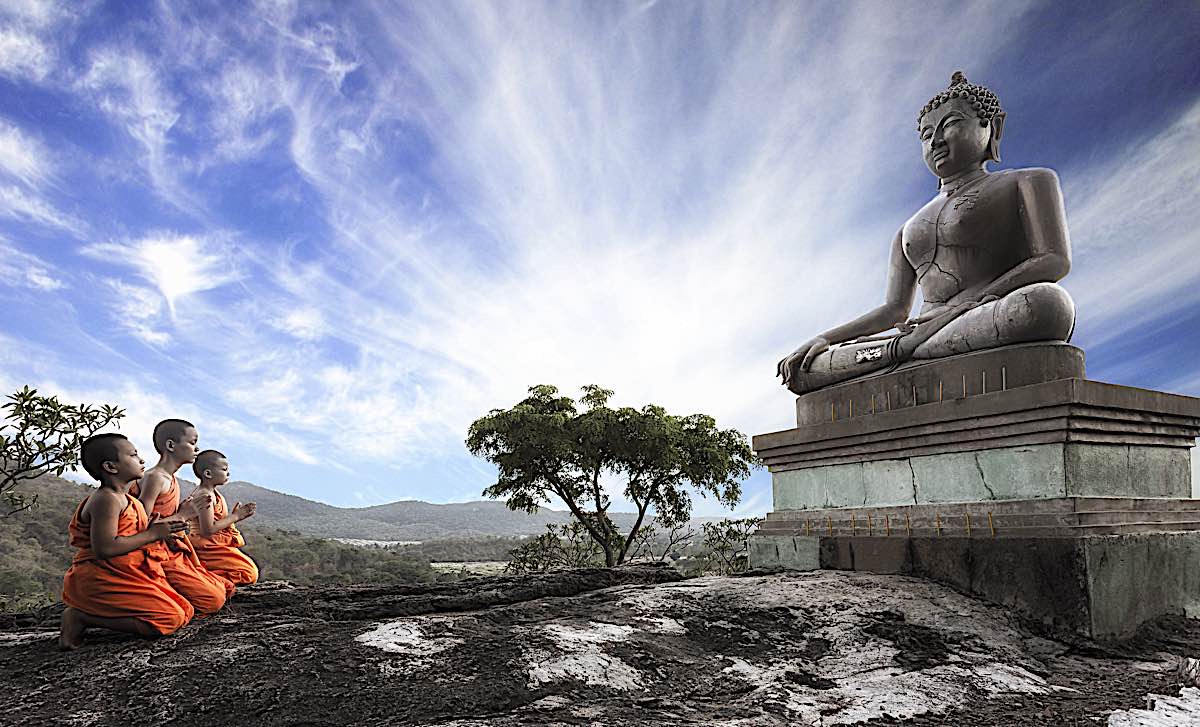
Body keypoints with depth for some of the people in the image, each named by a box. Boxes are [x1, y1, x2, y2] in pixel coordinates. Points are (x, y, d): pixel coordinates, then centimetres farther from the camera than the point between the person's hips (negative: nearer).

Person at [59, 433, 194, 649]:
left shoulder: (123, 499, 15)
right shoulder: (106, 499, -17)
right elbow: (104, 549, -26)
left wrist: (156, 530, 4)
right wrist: (152, 534, -18)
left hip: (126, 578, 10)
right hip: (102, 581, -10)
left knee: (183, 611, 7)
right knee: (170, 619, -20)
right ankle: (81, 617, -10)